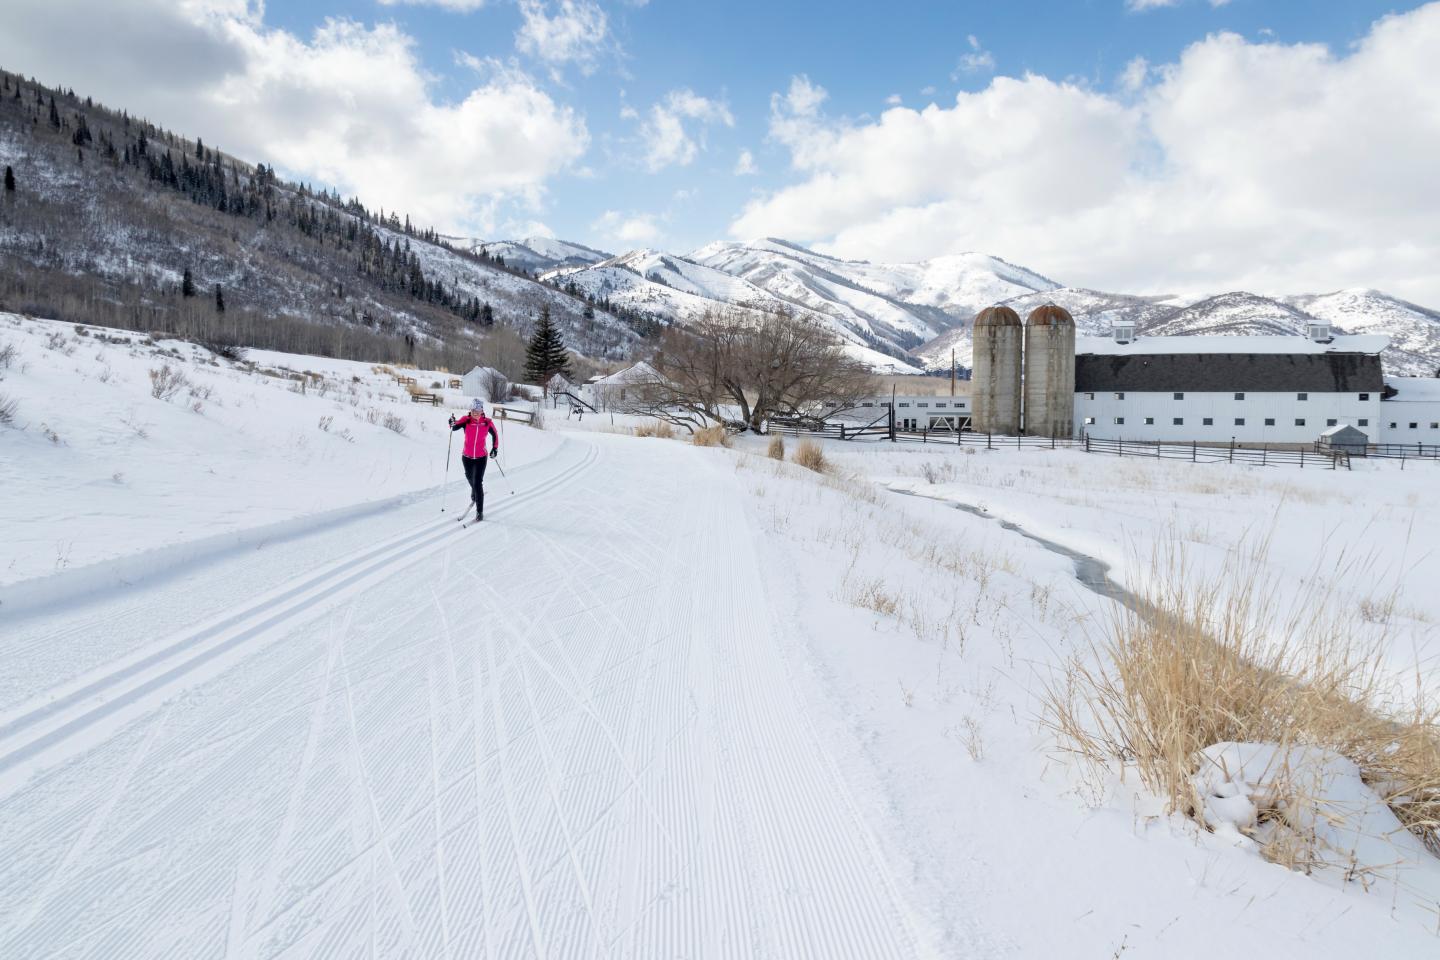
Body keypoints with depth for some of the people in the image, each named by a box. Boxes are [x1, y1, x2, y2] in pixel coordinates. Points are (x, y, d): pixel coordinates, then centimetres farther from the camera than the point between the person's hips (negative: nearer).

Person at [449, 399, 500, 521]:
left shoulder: (487, 422, -10)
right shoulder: (466, 420, -12)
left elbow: (495, 434, 6)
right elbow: (455, 427, -22)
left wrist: (495, 448, 5)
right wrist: (452, 424, -43)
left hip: (481, 457, -2)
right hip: (467, 456, 2)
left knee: (478, 483, -10)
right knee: (470, 478, 25)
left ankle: (480, 511, -1)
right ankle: (475, 491, 58)